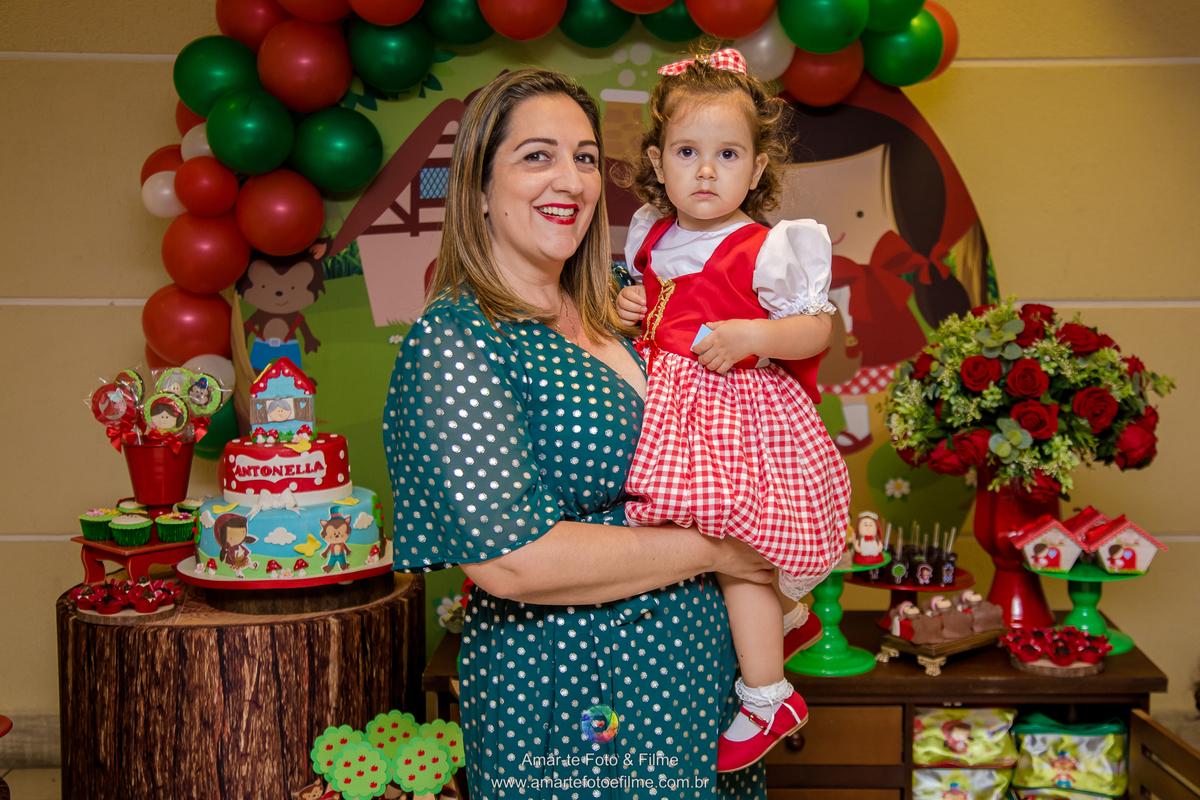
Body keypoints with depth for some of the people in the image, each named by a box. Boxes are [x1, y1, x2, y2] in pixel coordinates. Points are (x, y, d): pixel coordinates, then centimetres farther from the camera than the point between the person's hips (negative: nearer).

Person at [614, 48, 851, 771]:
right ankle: (787, 617, 40)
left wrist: (755, 336, -26)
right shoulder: (653, 237, 8)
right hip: (671, 407, 7)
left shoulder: (764, 250, -13)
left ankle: (767, 698, 5)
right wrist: (628, 311, 4)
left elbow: (818, 330, -10)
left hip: (739, 409, -7)